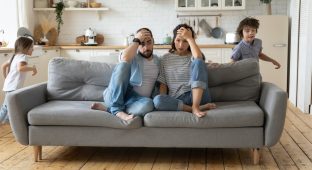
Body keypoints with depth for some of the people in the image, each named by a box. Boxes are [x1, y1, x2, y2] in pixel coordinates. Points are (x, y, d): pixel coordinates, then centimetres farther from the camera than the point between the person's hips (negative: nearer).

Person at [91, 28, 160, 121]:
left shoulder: (157, 61, 16)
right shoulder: (132, 57, 1)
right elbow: (125, 58, -24)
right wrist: (136, 40, -14)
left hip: (136, 100, 3)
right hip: (116, 97, -2)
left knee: (148, 104, -37)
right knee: (123, 64, -30)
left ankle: (107, 108, -25)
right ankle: (117, 109, -29)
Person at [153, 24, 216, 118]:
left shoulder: (193, 56, 9)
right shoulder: (165, 58, 15)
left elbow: (199, 58, -18)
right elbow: (163, 84, 10)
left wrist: (189, 38, -8)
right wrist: (164, 101, -8)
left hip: (198, 96, -1)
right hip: (177, 100, 1)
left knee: (198, 62, -23)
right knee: (157, 100, -34)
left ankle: (195, 106, -30)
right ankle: (200, 107, -25)